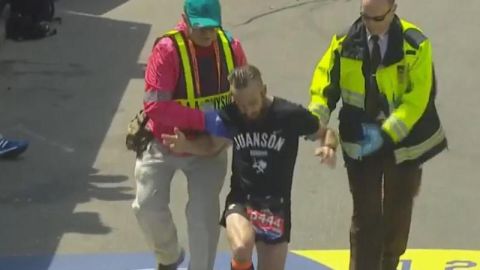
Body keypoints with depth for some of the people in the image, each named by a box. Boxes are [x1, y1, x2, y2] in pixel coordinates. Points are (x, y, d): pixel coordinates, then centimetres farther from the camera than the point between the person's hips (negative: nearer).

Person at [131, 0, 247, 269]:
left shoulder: (231, 47, -11)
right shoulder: (168, 49, -24)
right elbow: (155, 105, -31)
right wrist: (204, 119, -37)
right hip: (163, 144, -2)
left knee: (204, 212, -6)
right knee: (148, 206, 0)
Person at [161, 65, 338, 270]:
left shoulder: (290, 115, -12)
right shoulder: (230, 116, -7)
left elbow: (325, 132, 4)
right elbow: (212, 145, 12)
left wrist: (329, 147, -19)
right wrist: (185, 145, -7)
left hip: (276, 205, 1)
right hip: (240, 200, -1)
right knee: (242, 249, -32)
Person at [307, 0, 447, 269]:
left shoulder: (415, 45, -17)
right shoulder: (345, 42, -10)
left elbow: (418, 99, -19)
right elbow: (325, 80, -4)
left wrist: (386, 134, -27)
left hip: (403, 140, 0)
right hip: (360, 142, 0)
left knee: (398, 212, 17)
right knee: (365, 215, 3)